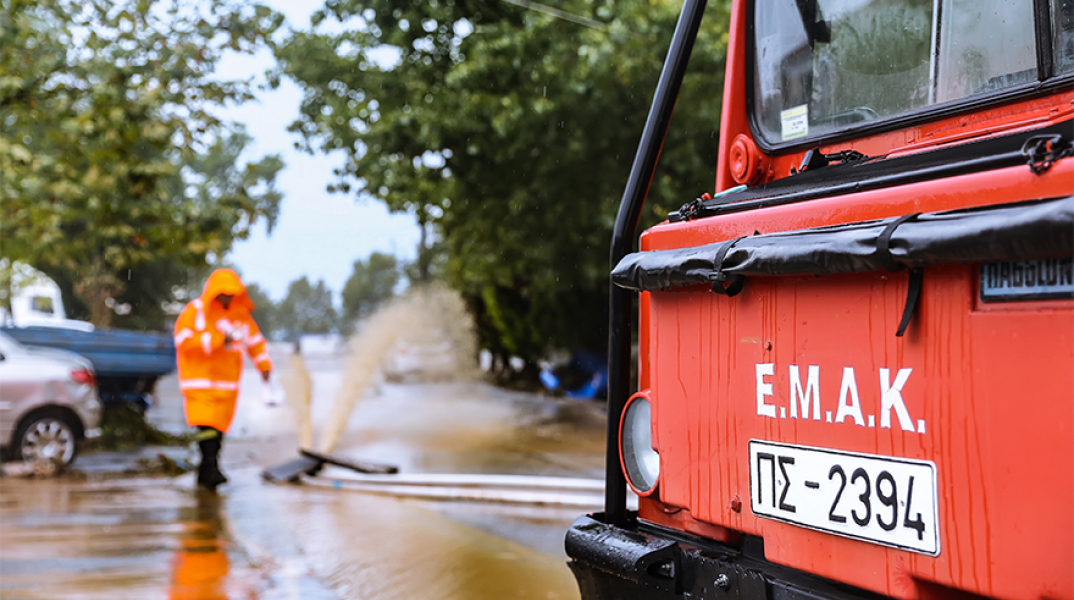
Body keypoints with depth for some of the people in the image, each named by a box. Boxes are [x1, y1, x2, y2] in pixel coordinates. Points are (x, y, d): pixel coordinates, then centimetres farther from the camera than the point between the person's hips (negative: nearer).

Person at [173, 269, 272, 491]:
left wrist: (264, 364, 6)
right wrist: (216, 340, -21)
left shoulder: (241, 314, 11)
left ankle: (204, 476, 13)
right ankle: (211, 469, -23)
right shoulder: (195, 311, -4)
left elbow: (255, 340, 19)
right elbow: (184, 339, -16)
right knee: (206, 425, -18)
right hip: (200, 379, -5)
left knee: (218, 429, 5)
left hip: (227, 383, 5)